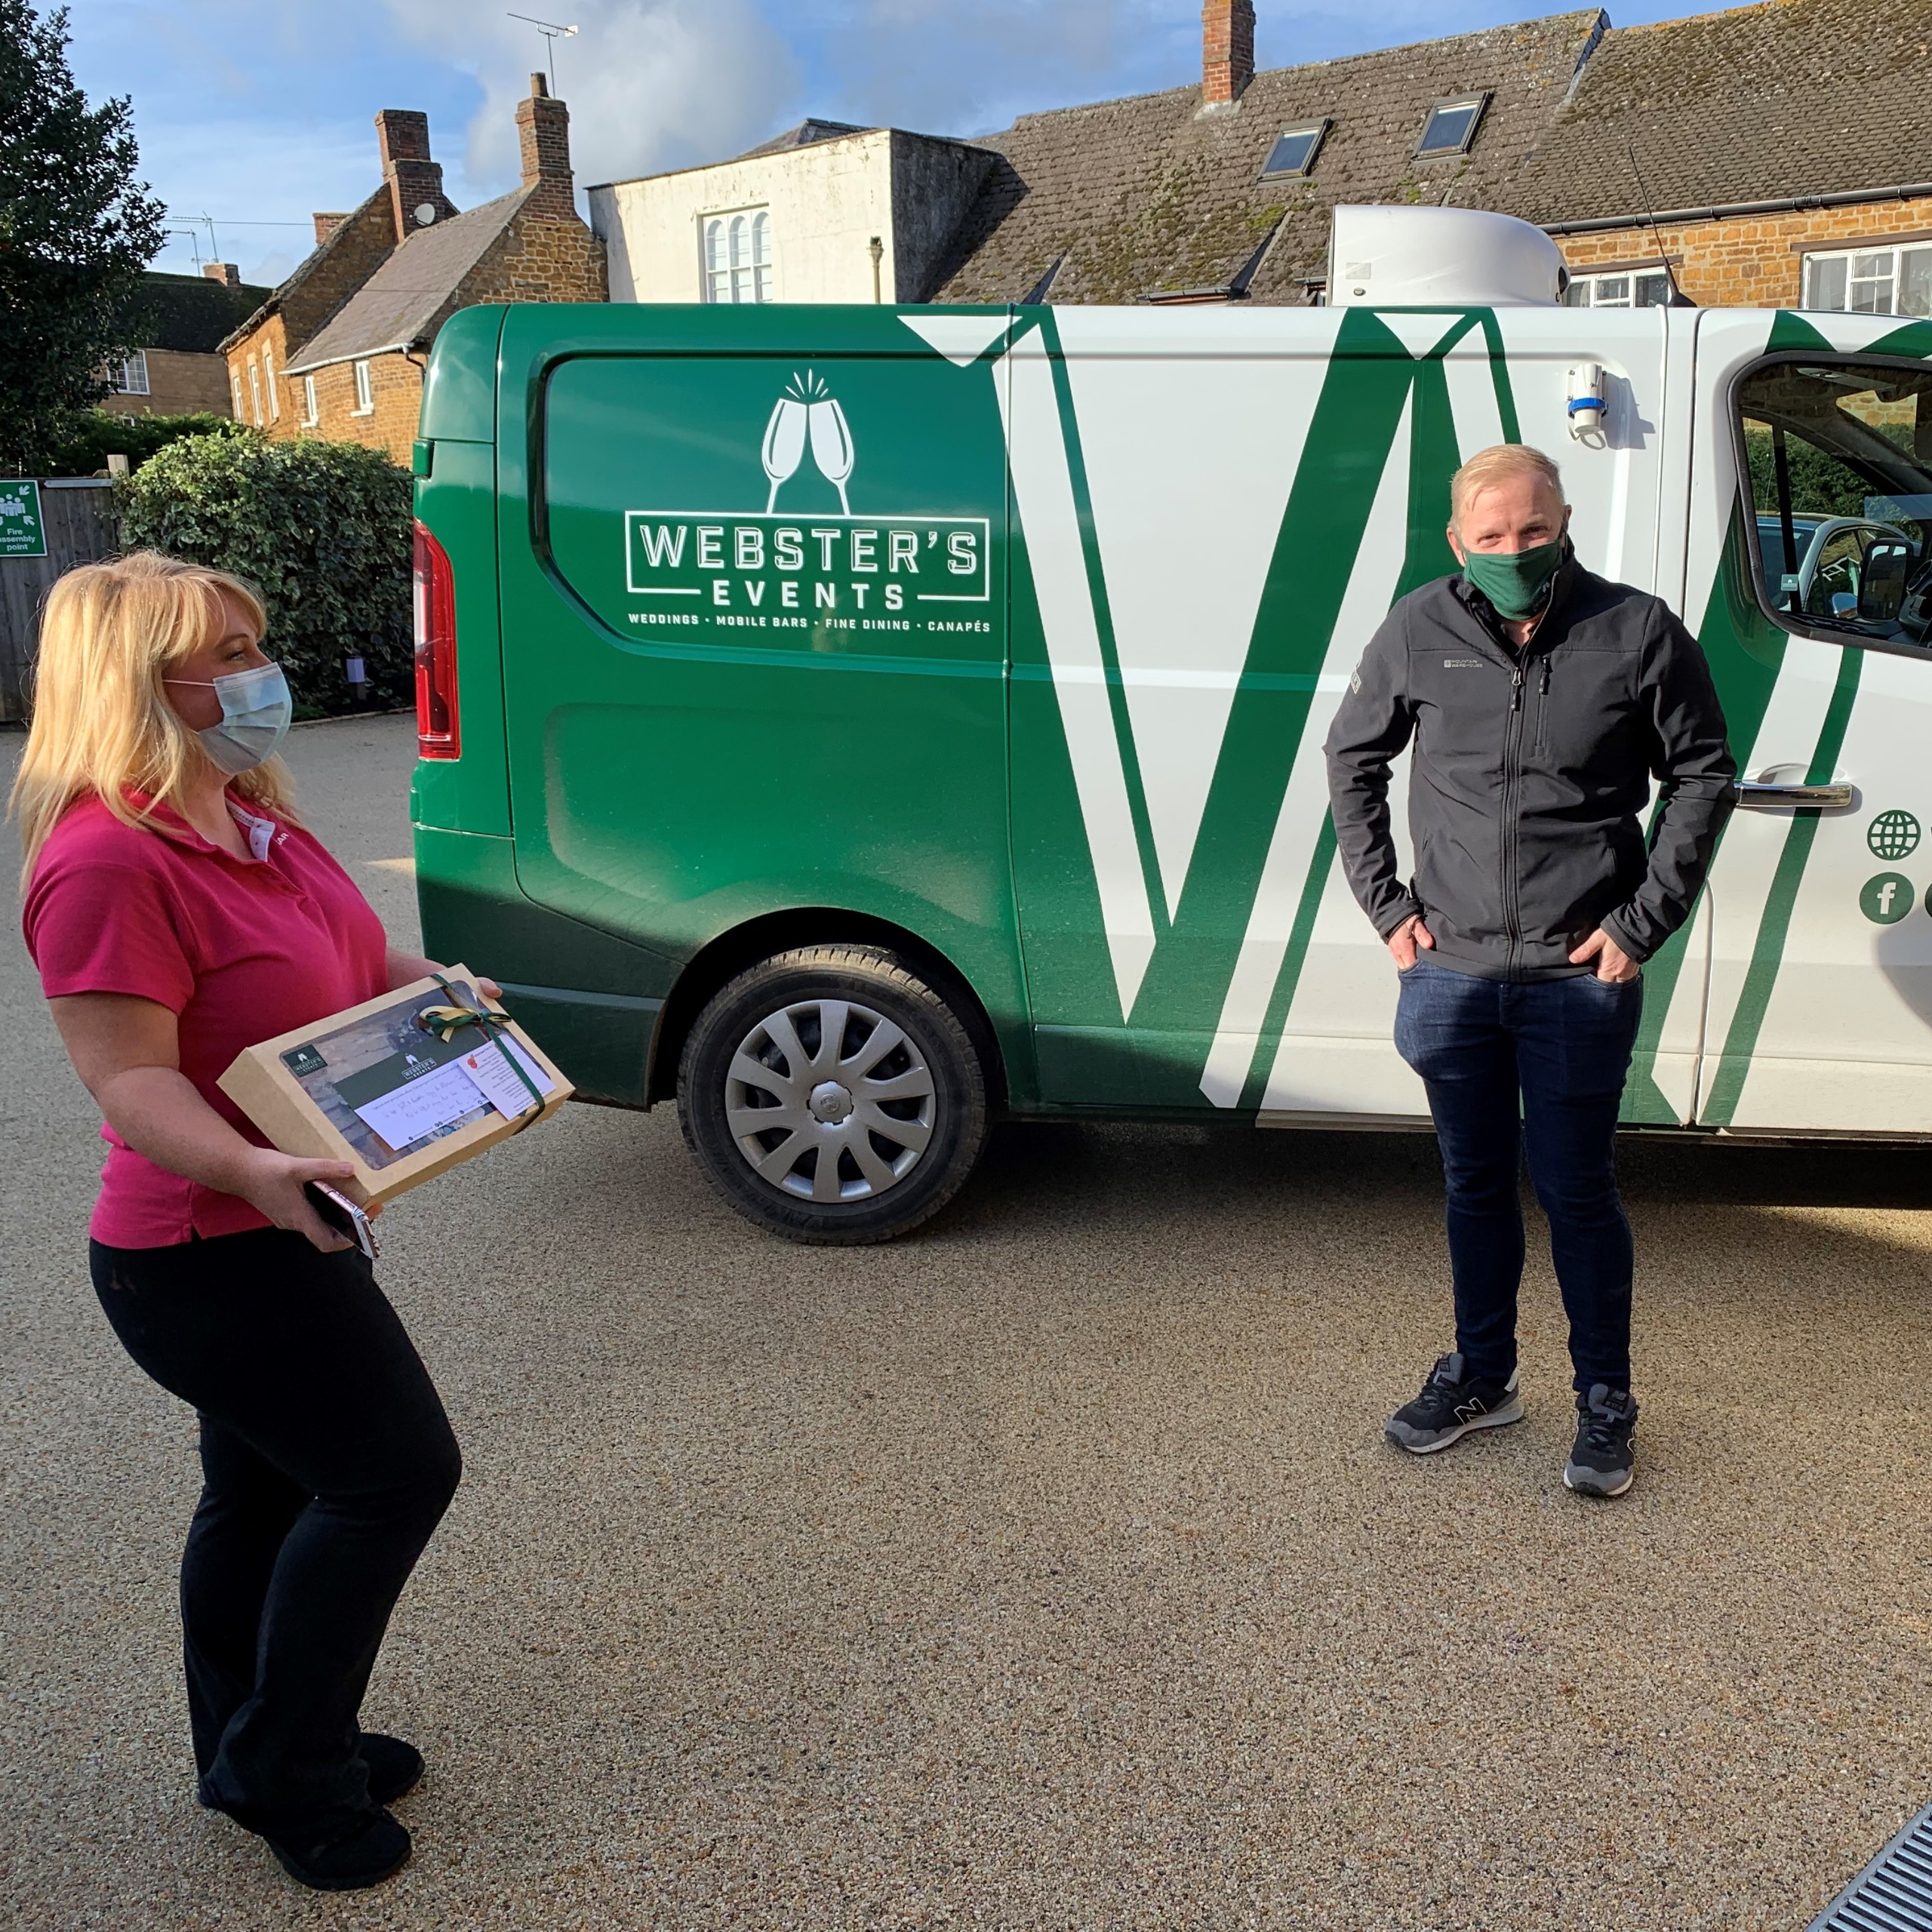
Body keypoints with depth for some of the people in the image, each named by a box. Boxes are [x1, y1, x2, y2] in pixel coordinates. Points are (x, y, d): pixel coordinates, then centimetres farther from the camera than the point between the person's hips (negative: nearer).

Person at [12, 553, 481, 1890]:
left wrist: (425, 982, 5)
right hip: (207, 1254, -10)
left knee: (269, 1489, 20)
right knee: (398, 1470, -4)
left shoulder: (249, 817, 8)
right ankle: (285, 1770, 15)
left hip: (273, 1230, 10)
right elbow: (130, 1080, -27)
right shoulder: (109, 858, -23)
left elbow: (326, 967, 22)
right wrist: (254, 1169, -42)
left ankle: (256, 1751, 39)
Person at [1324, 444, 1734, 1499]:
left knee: (1577, 1192, 7)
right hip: (1451, 970, 2)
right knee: (1476, 1184, 16)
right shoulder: (1419, 631, -1)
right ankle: (1481, 1376, 34)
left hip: (1581, 978, -2)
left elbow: (1703, 776, 2)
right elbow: (1351, 759, 11)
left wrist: (1641, 923, -4)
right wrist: (1385, 903, 4)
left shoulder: (1637, 632, -6)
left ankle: (1605, 1400, 26)